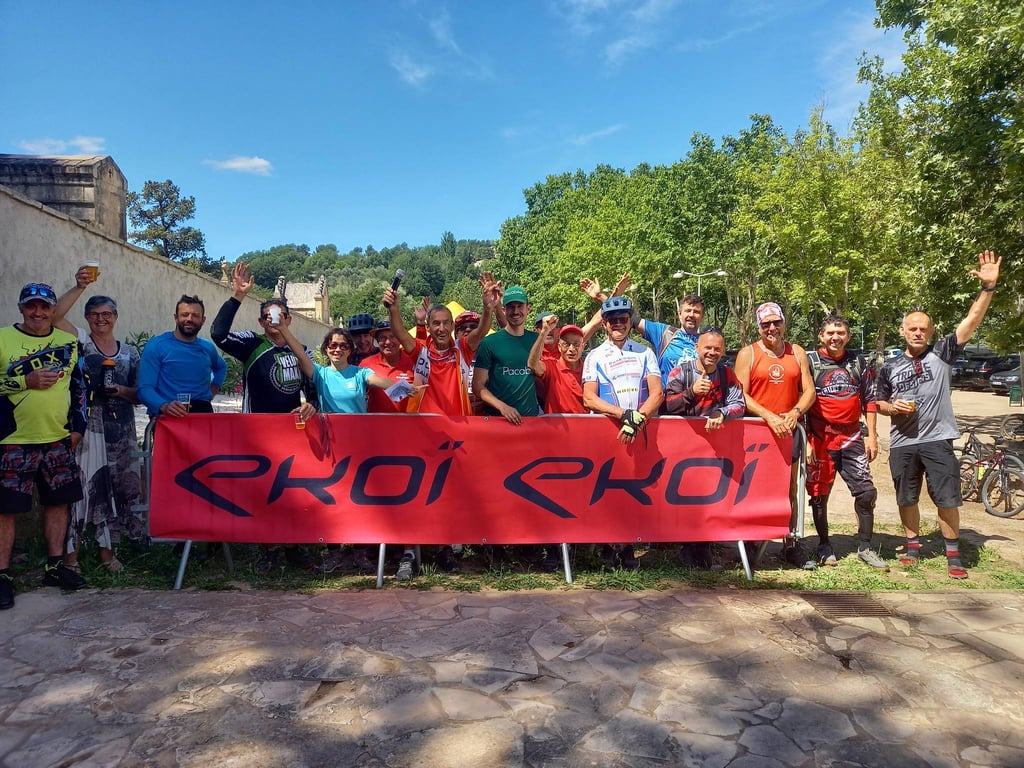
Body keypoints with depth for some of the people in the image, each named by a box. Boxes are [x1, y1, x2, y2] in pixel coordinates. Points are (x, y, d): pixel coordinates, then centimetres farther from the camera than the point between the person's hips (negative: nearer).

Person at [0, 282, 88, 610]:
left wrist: (79, 426, 10)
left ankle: (55, 565, 22)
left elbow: (80, 386, 16)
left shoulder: (68, 342, 9)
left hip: (58, 439, 4)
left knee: (58, 501, 10)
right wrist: (27, 380, -16)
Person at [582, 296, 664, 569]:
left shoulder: (645, 352, 11)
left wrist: (637, 419, -16)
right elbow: (589, 399, -4)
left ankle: (627, 547, 8)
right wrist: (624, 414, -16)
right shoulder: (595, 356, 8)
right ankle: (609, 546, 10)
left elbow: (657, 393, 1)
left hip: (639, 433, 1)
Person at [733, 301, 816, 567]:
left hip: (788, 430, 3)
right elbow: (741, 395, -7)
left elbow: (809, 391, 8)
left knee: (790, 490, 8)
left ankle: (791, 544, 17)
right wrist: (770, 417, -16)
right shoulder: (747, 354, 0)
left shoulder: (797, 353, 10)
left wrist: (795, 413, -11)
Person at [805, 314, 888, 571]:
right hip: (820, 439, -3)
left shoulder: (858, 364, 9)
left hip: (852, 438, 3)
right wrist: (804, 441, -11)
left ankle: (865, 547, 14)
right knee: (819, 494, 4)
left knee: (867, 492, 0)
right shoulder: (810, 362, -3)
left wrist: (871, 436, 4)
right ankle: (824, 545, 21)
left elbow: (869, 401, 12)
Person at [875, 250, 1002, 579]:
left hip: (937, 440, -2)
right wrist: (892, 406, -9)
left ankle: (953, 555, 12)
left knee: (947, 499, 0)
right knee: (906, 498, 11)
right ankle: (913, 546, 28)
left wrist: (988, 287, -19)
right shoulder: (890, 367, 6)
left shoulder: (941, 353, 0)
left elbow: (971, 321, -9)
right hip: (902, 443, 3)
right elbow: (878, 403, 14)